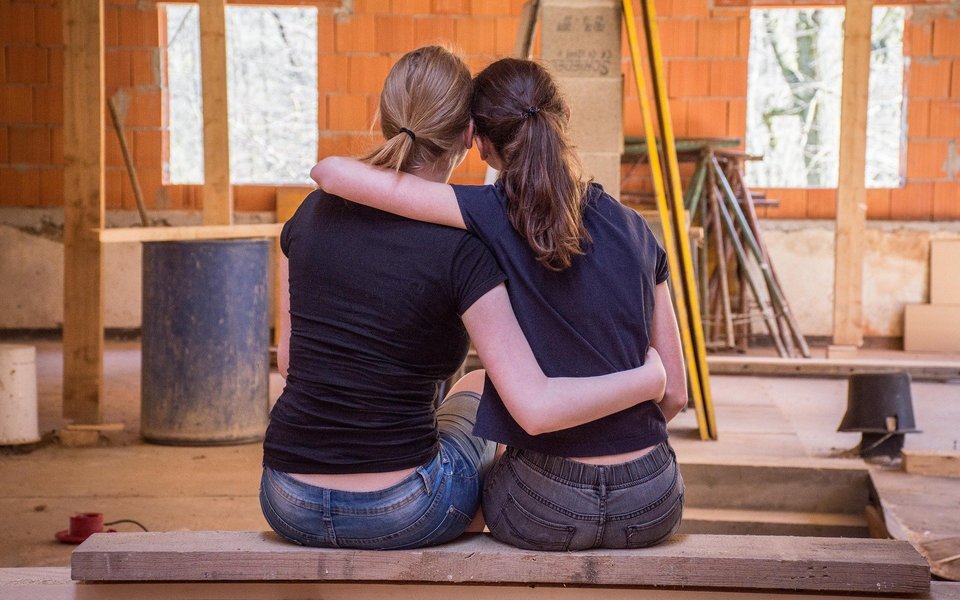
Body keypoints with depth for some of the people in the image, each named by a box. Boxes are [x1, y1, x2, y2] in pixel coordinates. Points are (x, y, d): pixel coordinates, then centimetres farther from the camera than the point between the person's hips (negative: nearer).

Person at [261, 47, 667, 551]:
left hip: (288, 505, 4)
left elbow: (288, 358, 10)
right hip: (398, 516, -4)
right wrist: (649, 379, -6)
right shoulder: (460, 251, -15)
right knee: (470, 402, 30)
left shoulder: (313, 213, -1)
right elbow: (537, 407, -21)